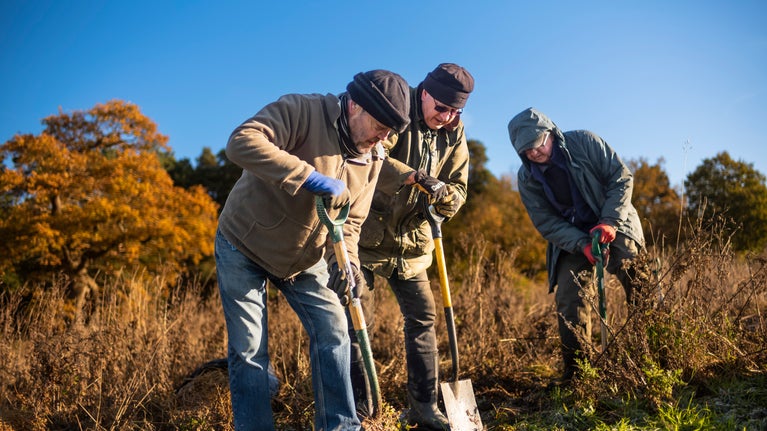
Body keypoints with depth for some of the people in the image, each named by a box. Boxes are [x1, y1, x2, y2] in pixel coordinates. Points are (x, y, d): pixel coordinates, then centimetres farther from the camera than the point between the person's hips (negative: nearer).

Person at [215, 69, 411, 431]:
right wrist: (315, 179, -43)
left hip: (304, 258, 6)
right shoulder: (303, 111, -24)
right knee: (249, 350, -2)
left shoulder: (372, 160, -5)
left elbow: (350, 222, -1)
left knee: (333, 332, 3)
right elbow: (241, 142, -40)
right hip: (243, 247, -5)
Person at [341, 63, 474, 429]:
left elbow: (458, 191, 4)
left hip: (411, 240, 6)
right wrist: (413, 176, -30)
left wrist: (440, 192, -19)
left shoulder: (454, 133, 3)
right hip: (365, 235, -5)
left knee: (423, 318, 6)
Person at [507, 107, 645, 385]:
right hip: (570, 238, 2)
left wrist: (610, 221, -23)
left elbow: (622, 177, -11)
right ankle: (576, 369, 3)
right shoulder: (526, 178, -7)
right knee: (568, 299, -7)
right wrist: (582, 245, -23)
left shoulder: (584, 142, -13)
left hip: (613, 226, -1)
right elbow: (546, 223, -9)